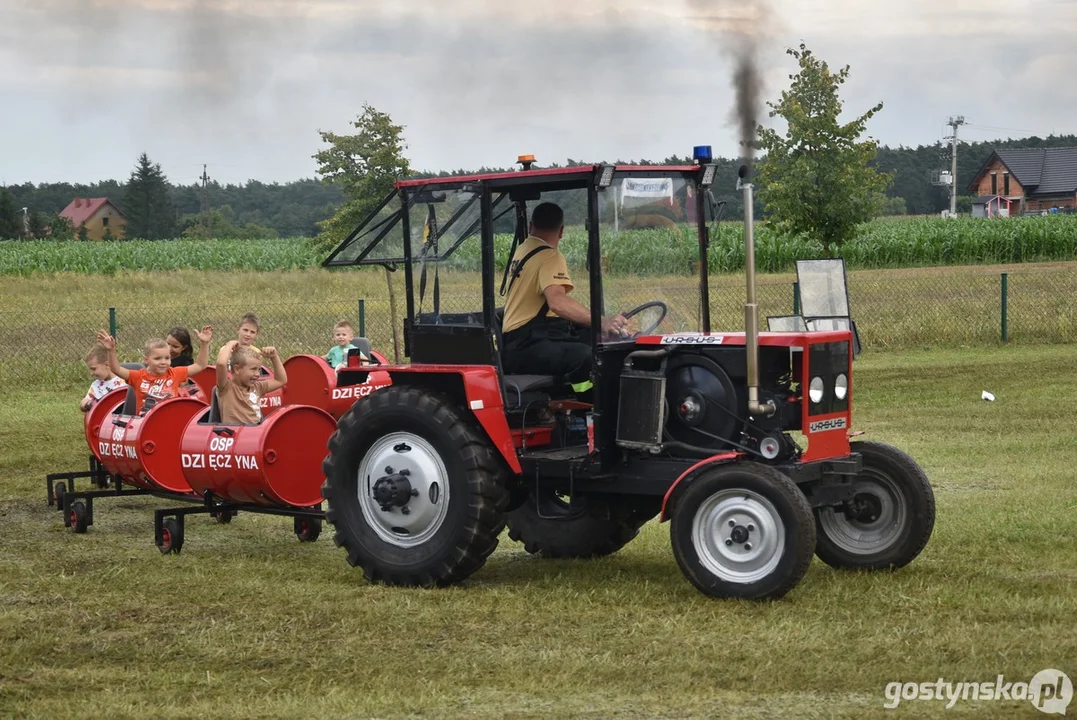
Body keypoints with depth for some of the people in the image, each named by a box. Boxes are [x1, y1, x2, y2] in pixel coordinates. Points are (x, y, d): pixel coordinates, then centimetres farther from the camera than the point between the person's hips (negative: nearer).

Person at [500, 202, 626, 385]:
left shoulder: (522, 250, 20)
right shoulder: (550, 256, -10)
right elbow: (558, 302, -29)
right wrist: (601, 322, -33)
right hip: (527, 347, -10)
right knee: (587, 357, -31)